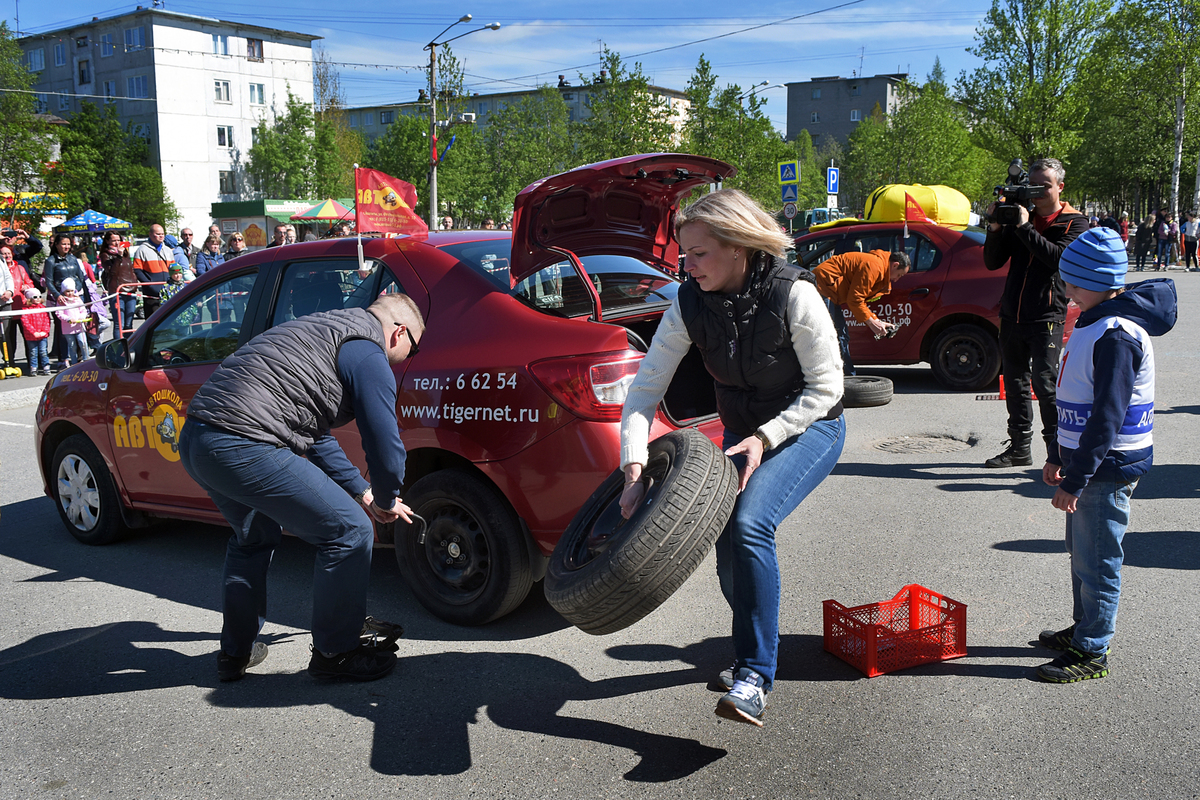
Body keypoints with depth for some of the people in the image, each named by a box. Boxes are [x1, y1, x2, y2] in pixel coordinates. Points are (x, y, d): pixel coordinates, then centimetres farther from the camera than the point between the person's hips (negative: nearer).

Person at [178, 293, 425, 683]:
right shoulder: (367, 354, -3)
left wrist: (361, 491, 35)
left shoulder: (323, 331, 28)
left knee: (254, 536, 32)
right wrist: (385, 501, 13)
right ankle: (335, 653, 13)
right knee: (349, 531, 0)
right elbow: (385, 442, -7)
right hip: (243, 448, -10)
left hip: (193, 439, 11)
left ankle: (236, 651, 41)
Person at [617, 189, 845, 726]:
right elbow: (645, 389, -12)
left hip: (810, 427, -5)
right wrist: (634, 469, -23)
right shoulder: (689, 304, -13)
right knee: (728, 546, 2)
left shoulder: (793, 295, -25)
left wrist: (765, 437, -27)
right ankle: (751, 653, 31)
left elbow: (825, 387, -18)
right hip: (743, 433, 5)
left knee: (749, 524, -28)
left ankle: (754, 678, -19)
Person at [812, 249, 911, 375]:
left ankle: (849, 378, 18)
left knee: (842, 335, 13)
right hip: (822, 286, -11)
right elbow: (854, 299, -18)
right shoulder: (874, 266, -17)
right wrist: (871, 323, -11)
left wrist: (877, 321, 9)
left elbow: (859, 300, 18)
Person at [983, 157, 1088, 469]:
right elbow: (992, 262, 8)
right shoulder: (1019, 215, 12)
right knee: (1015, 383, 9)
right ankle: (1019, 448, 20)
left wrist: (1025, 228, -19)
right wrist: (996, 229, -8)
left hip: (1047, 317, -5)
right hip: (1012, 313, 5)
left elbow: (1058, 257, -17)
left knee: (1044, 382, -10)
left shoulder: (1074, 222, 2)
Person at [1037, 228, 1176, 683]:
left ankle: (1092, 653, 12)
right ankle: (1083, 629, 36)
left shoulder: (1117, 336, -22)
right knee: (1081, 551, 21)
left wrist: (1075, 479, -23)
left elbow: (1107, 417, -25)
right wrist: (1059, 456, 20)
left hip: (1109, 467, -10)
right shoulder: (1092, 322, 10)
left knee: (1096, 560, 0)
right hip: (1087, 460, 10)